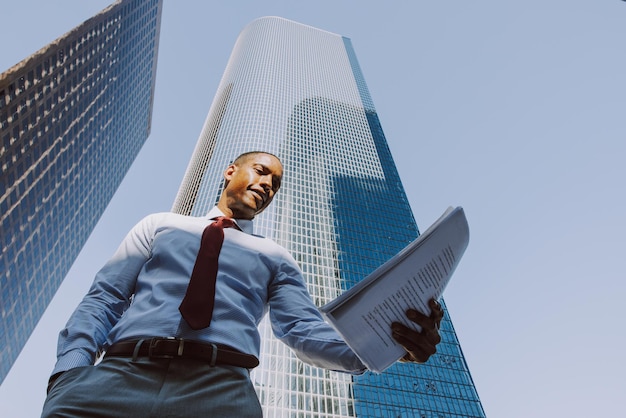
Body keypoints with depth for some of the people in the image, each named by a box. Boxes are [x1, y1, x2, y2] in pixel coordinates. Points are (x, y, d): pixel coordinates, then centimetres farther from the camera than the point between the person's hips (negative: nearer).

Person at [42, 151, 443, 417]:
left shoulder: (276, 258, 21)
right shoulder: (161, 225, 22)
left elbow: (304, 329, 7)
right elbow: (104, 299, 15)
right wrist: (69, 371, -4)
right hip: (120, 374, 0)